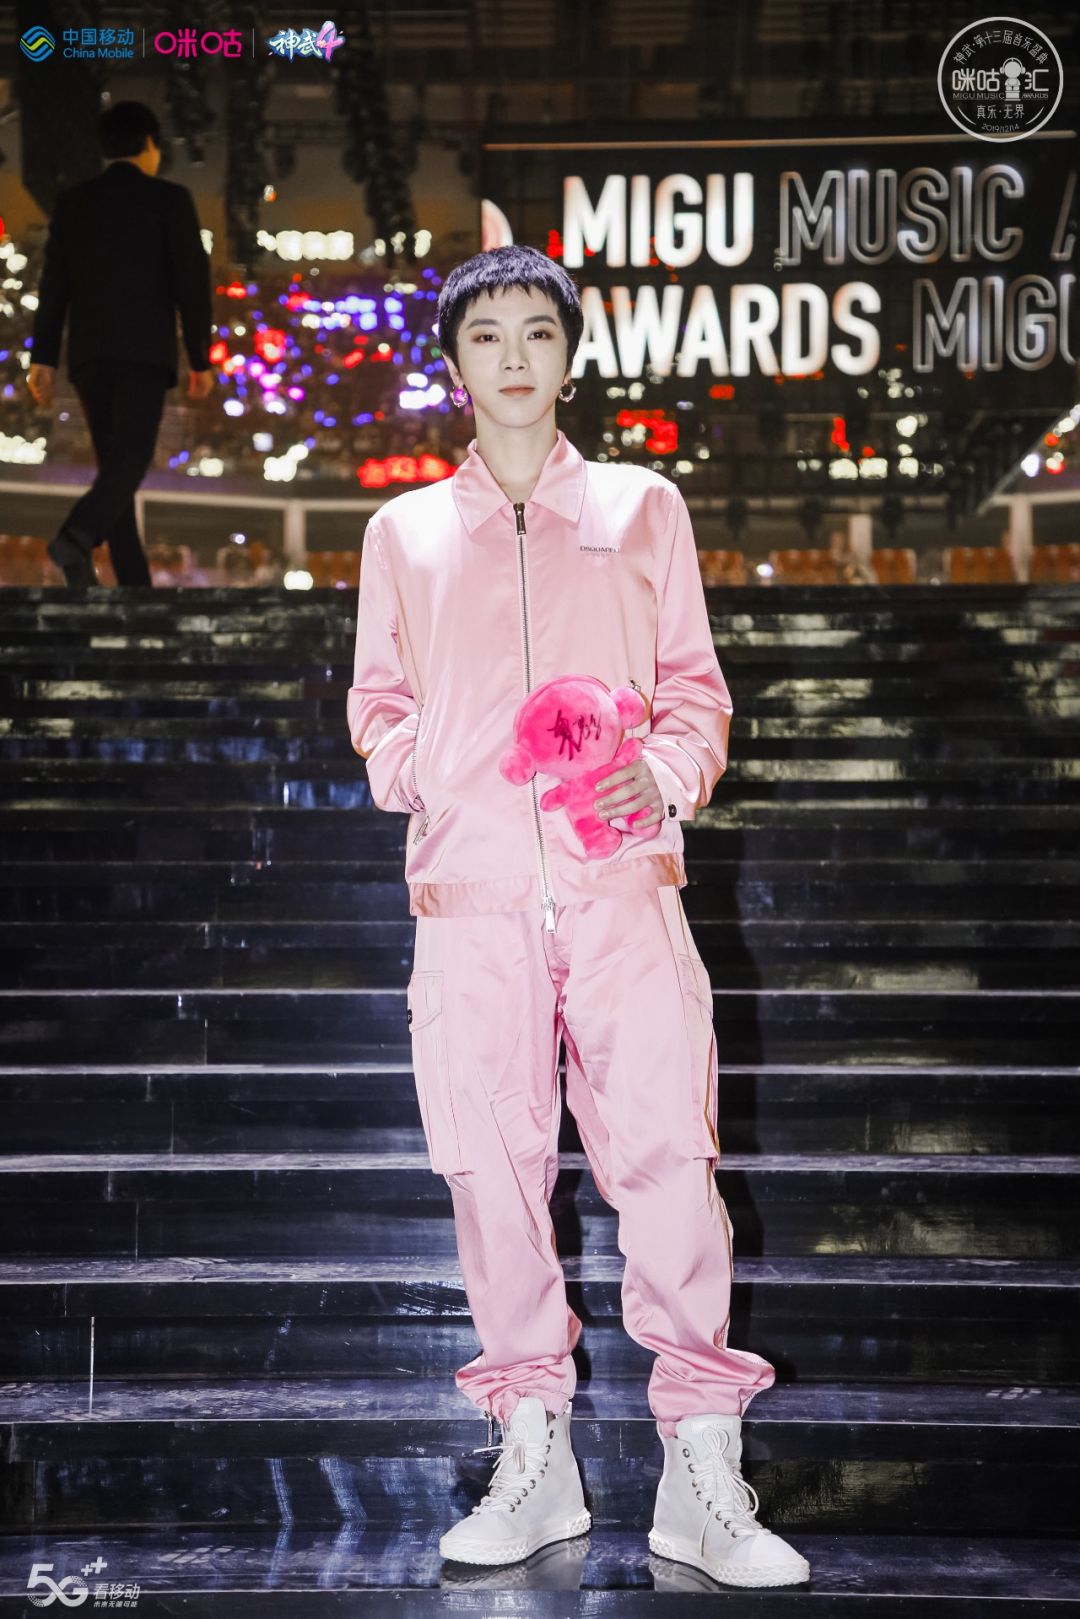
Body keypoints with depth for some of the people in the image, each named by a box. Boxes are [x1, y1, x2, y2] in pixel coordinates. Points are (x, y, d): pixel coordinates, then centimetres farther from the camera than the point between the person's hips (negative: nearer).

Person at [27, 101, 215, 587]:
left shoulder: (72, 200, 11)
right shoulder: (170, 199, 1)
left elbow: (53, 285, 7)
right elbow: (192, 284, -4)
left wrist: (44, 359, 6)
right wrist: (201, 360, 2)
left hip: (88, 351, 4)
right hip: (145, 348, -4)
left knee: (113, 459, 10)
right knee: (129, 459, -12)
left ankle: (135, 585, 6)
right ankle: (76, 537, -38)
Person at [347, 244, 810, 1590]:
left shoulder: (643, 509, 15)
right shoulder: (404, 532, 17)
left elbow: (696, 686, 13)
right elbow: (377, 702, 22)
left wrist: (665, 771, -7)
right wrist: (414, 765, 1)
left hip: (622, 881, -1)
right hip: (470, 887, 1)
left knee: (666, 1153, -9)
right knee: (493, 1164, -1)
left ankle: (701, 1477, -3)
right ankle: (534, 1460, 11)